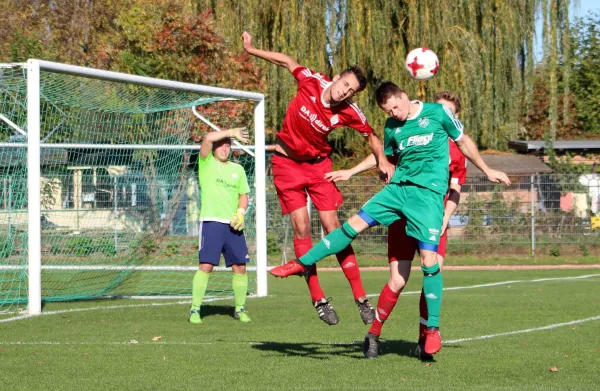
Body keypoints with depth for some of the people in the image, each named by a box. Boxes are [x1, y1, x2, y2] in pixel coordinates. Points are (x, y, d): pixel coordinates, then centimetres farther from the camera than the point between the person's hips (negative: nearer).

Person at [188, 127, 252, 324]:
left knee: (240, 267, 1)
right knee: (206, 265, -13)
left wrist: (240, 212, 0)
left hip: (233, 224, 5)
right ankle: (195, 310, -6)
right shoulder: (207, 163, 4)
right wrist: (232, 132, -8)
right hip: (211, 221, -5)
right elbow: (208, 138, -13)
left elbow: (243, 195, 19)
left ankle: (240, 309, 15)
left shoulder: (237, 169, 17)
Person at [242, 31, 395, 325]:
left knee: (333, 229, -4)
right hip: (287, 162, 0)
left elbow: (370, 136, 1)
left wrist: (383, 160, -15)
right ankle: (318, 299, -4)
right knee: (301, 228, -8)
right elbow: (287, 61, -1)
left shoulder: (349, 113, -17)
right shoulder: (312, 82, -19)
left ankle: (360, 298, 1)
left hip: (318, 164, 0)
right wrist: (251, 50, 5)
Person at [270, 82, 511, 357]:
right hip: (398, 187, 5)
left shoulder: (438, 113, -2)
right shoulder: (392, 127, 10)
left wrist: (487, 171, 18)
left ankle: (433, 328, -3)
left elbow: (463, 142, 11)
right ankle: (302, 264, 7)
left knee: (429, 259, -11)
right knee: (355, 223, -3)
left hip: (429, 192, -5)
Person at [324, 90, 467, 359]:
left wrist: (444, 219, -7)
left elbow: (454, 192, 8)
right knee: (397, 281, -8)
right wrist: (351, 172, -11)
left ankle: (424, 341, -3)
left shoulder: (456, 152, 7)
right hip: (403, 217, -2)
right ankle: (373, 334, 12)